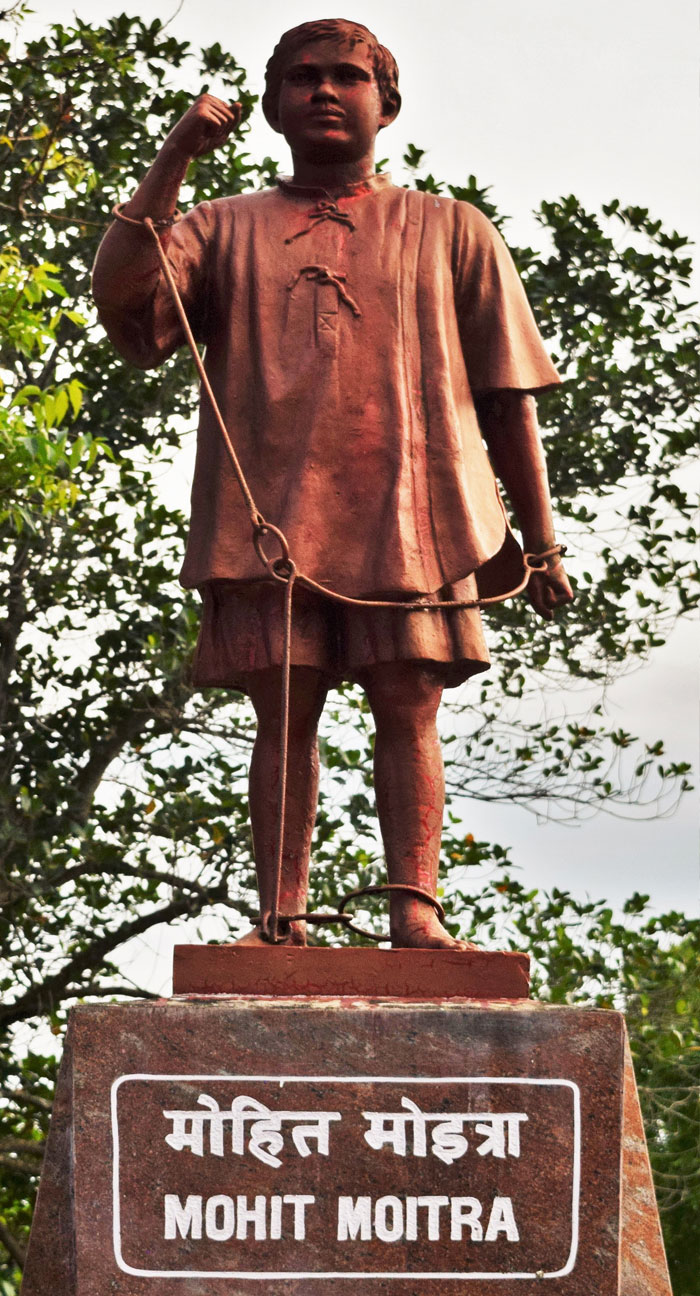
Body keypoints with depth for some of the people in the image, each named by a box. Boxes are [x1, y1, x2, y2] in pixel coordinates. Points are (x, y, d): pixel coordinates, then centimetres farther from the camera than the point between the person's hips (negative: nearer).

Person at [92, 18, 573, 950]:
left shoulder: (450, 232, 19)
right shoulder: (225, 230, 19)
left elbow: (507, 394, 15)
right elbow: (117, 290, 0)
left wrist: (539, 539, 9)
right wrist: (176, 158, -7)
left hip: (410, 512, 0)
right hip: (268, 514, 0)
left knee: (408, 706, -9)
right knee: (284, 712, -6)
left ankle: (415, 910, -13)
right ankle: (281, 918, -8)